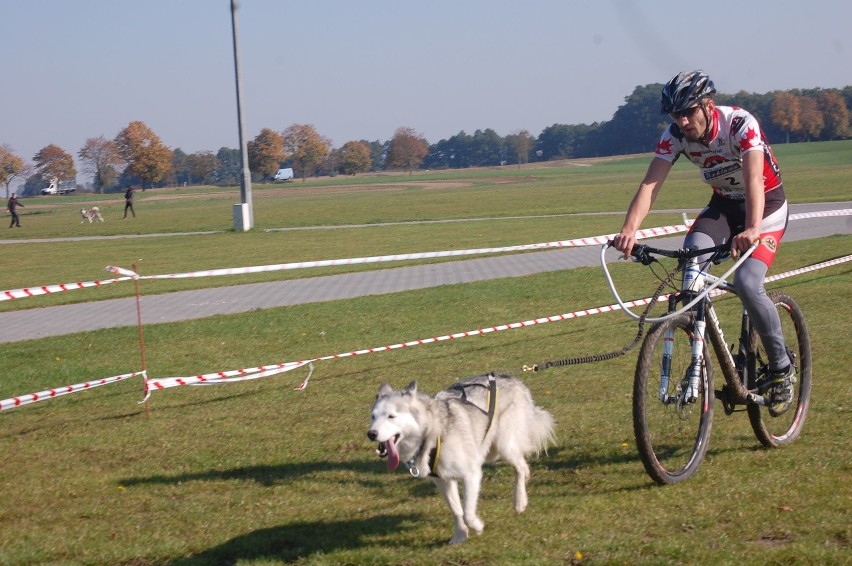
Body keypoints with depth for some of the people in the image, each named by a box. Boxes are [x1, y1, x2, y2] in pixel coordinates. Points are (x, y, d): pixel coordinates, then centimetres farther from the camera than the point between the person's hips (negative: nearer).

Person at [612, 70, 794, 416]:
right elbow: (650, 183, -25)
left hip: (766, 205, -5)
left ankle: (782, 368, -5)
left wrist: (751, 229, -59)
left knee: (747, 283, -25)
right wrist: (629, 229, -43)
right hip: (723, 204, 5)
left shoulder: (740, 124, -29)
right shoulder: (675, 135, -16)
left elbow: (754, 180, -42)